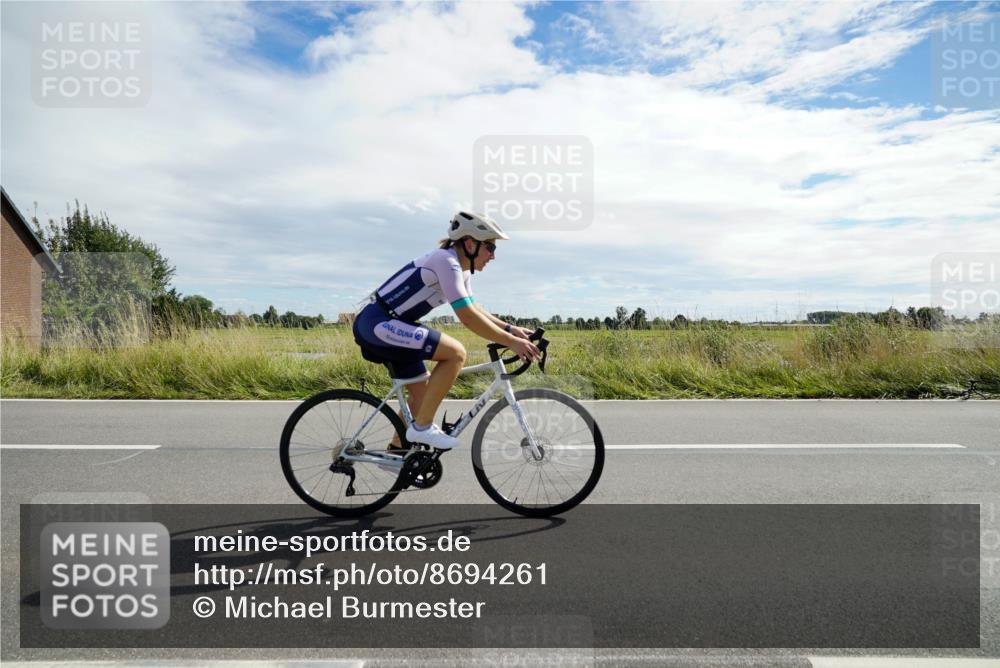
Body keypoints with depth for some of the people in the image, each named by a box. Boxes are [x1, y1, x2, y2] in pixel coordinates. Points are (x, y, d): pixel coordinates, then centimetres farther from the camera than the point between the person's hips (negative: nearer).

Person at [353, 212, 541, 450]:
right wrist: (511, 342, -22)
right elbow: (467, 317, -26)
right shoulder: (446, 261, -19)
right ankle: (422, 427, -10)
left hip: (381, 325, 10)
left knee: (423, 391, 16)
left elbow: (474, 309, 18)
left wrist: (510, 328, 8)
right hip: (378, 324, -10)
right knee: (455, 353, -20)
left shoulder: (461, 268, 11)